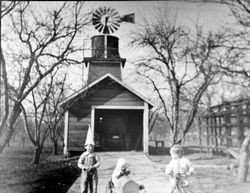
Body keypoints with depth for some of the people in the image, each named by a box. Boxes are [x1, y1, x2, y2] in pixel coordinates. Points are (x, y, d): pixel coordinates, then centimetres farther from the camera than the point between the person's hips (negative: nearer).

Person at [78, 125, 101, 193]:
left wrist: (92, 167, -23)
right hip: (85, 173, -1)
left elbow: (98, 162, -6)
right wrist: (85, 167, -23)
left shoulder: (95, 154, 2)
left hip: (93, 173, 1)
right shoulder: (83, 155, 0)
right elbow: (79, 163, -6)